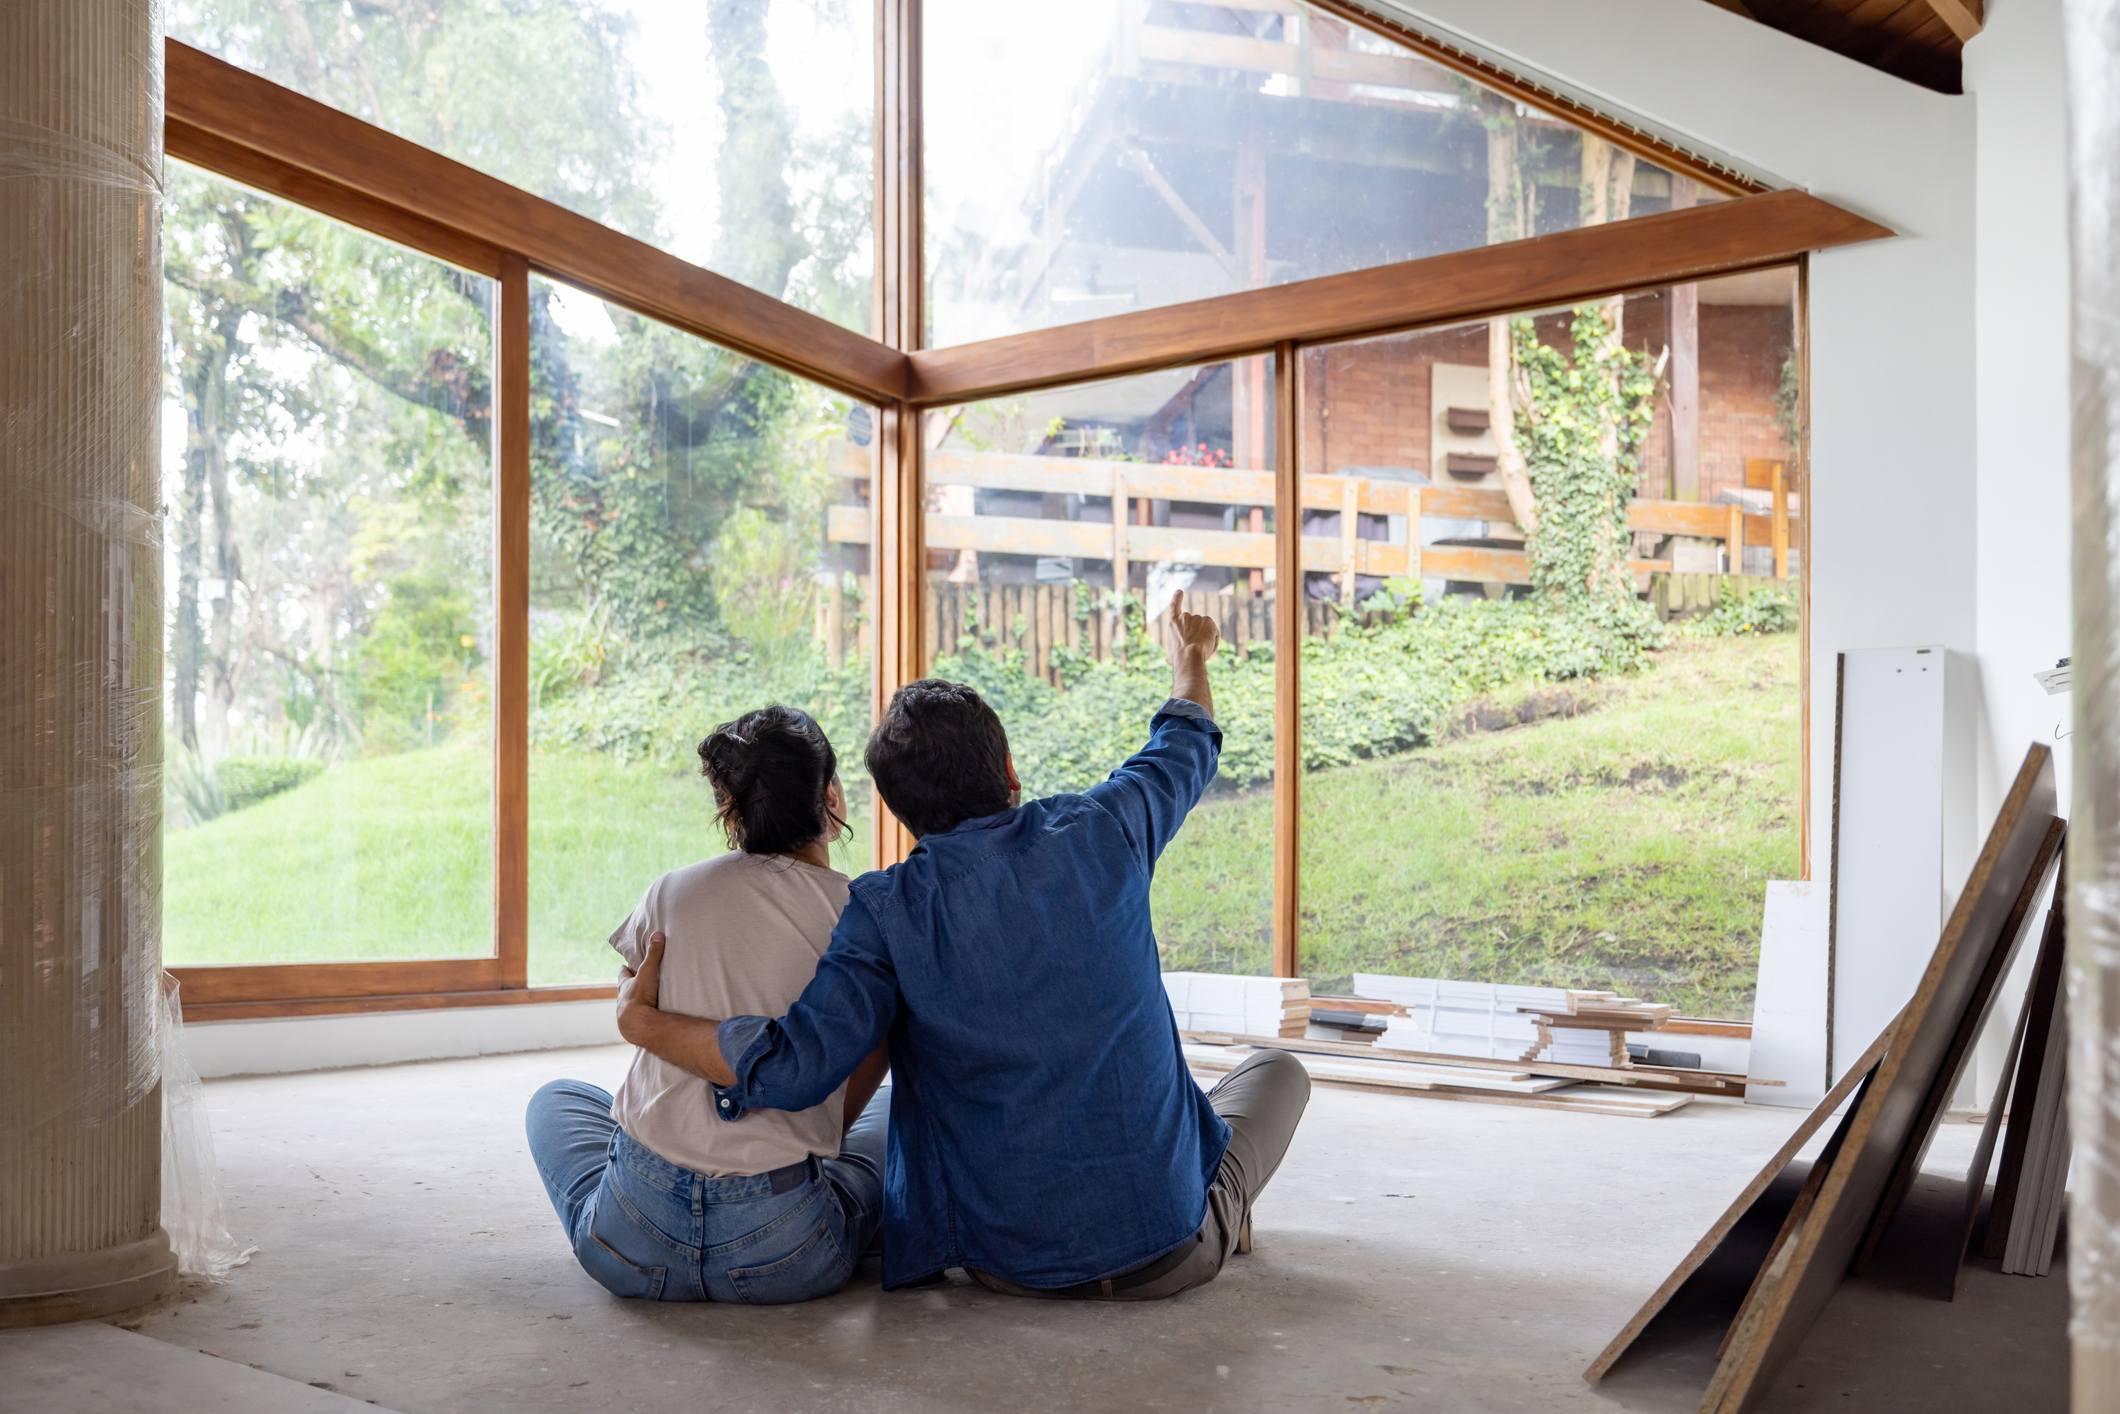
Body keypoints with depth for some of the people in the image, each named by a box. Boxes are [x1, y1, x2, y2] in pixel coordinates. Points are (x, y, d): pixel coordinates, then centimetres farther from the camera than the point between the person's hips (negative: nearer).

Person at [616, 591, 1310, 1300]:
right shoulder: (1099, 835, -7)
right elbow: (1184, 749, 15)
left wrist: (645, 1022, -7)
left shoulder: (887, 911, -11)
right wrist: (1190, 659, 37)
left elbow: (792, 1068, -22)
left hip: (1008, 1264, 1)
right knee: (1277, 1068, 26)